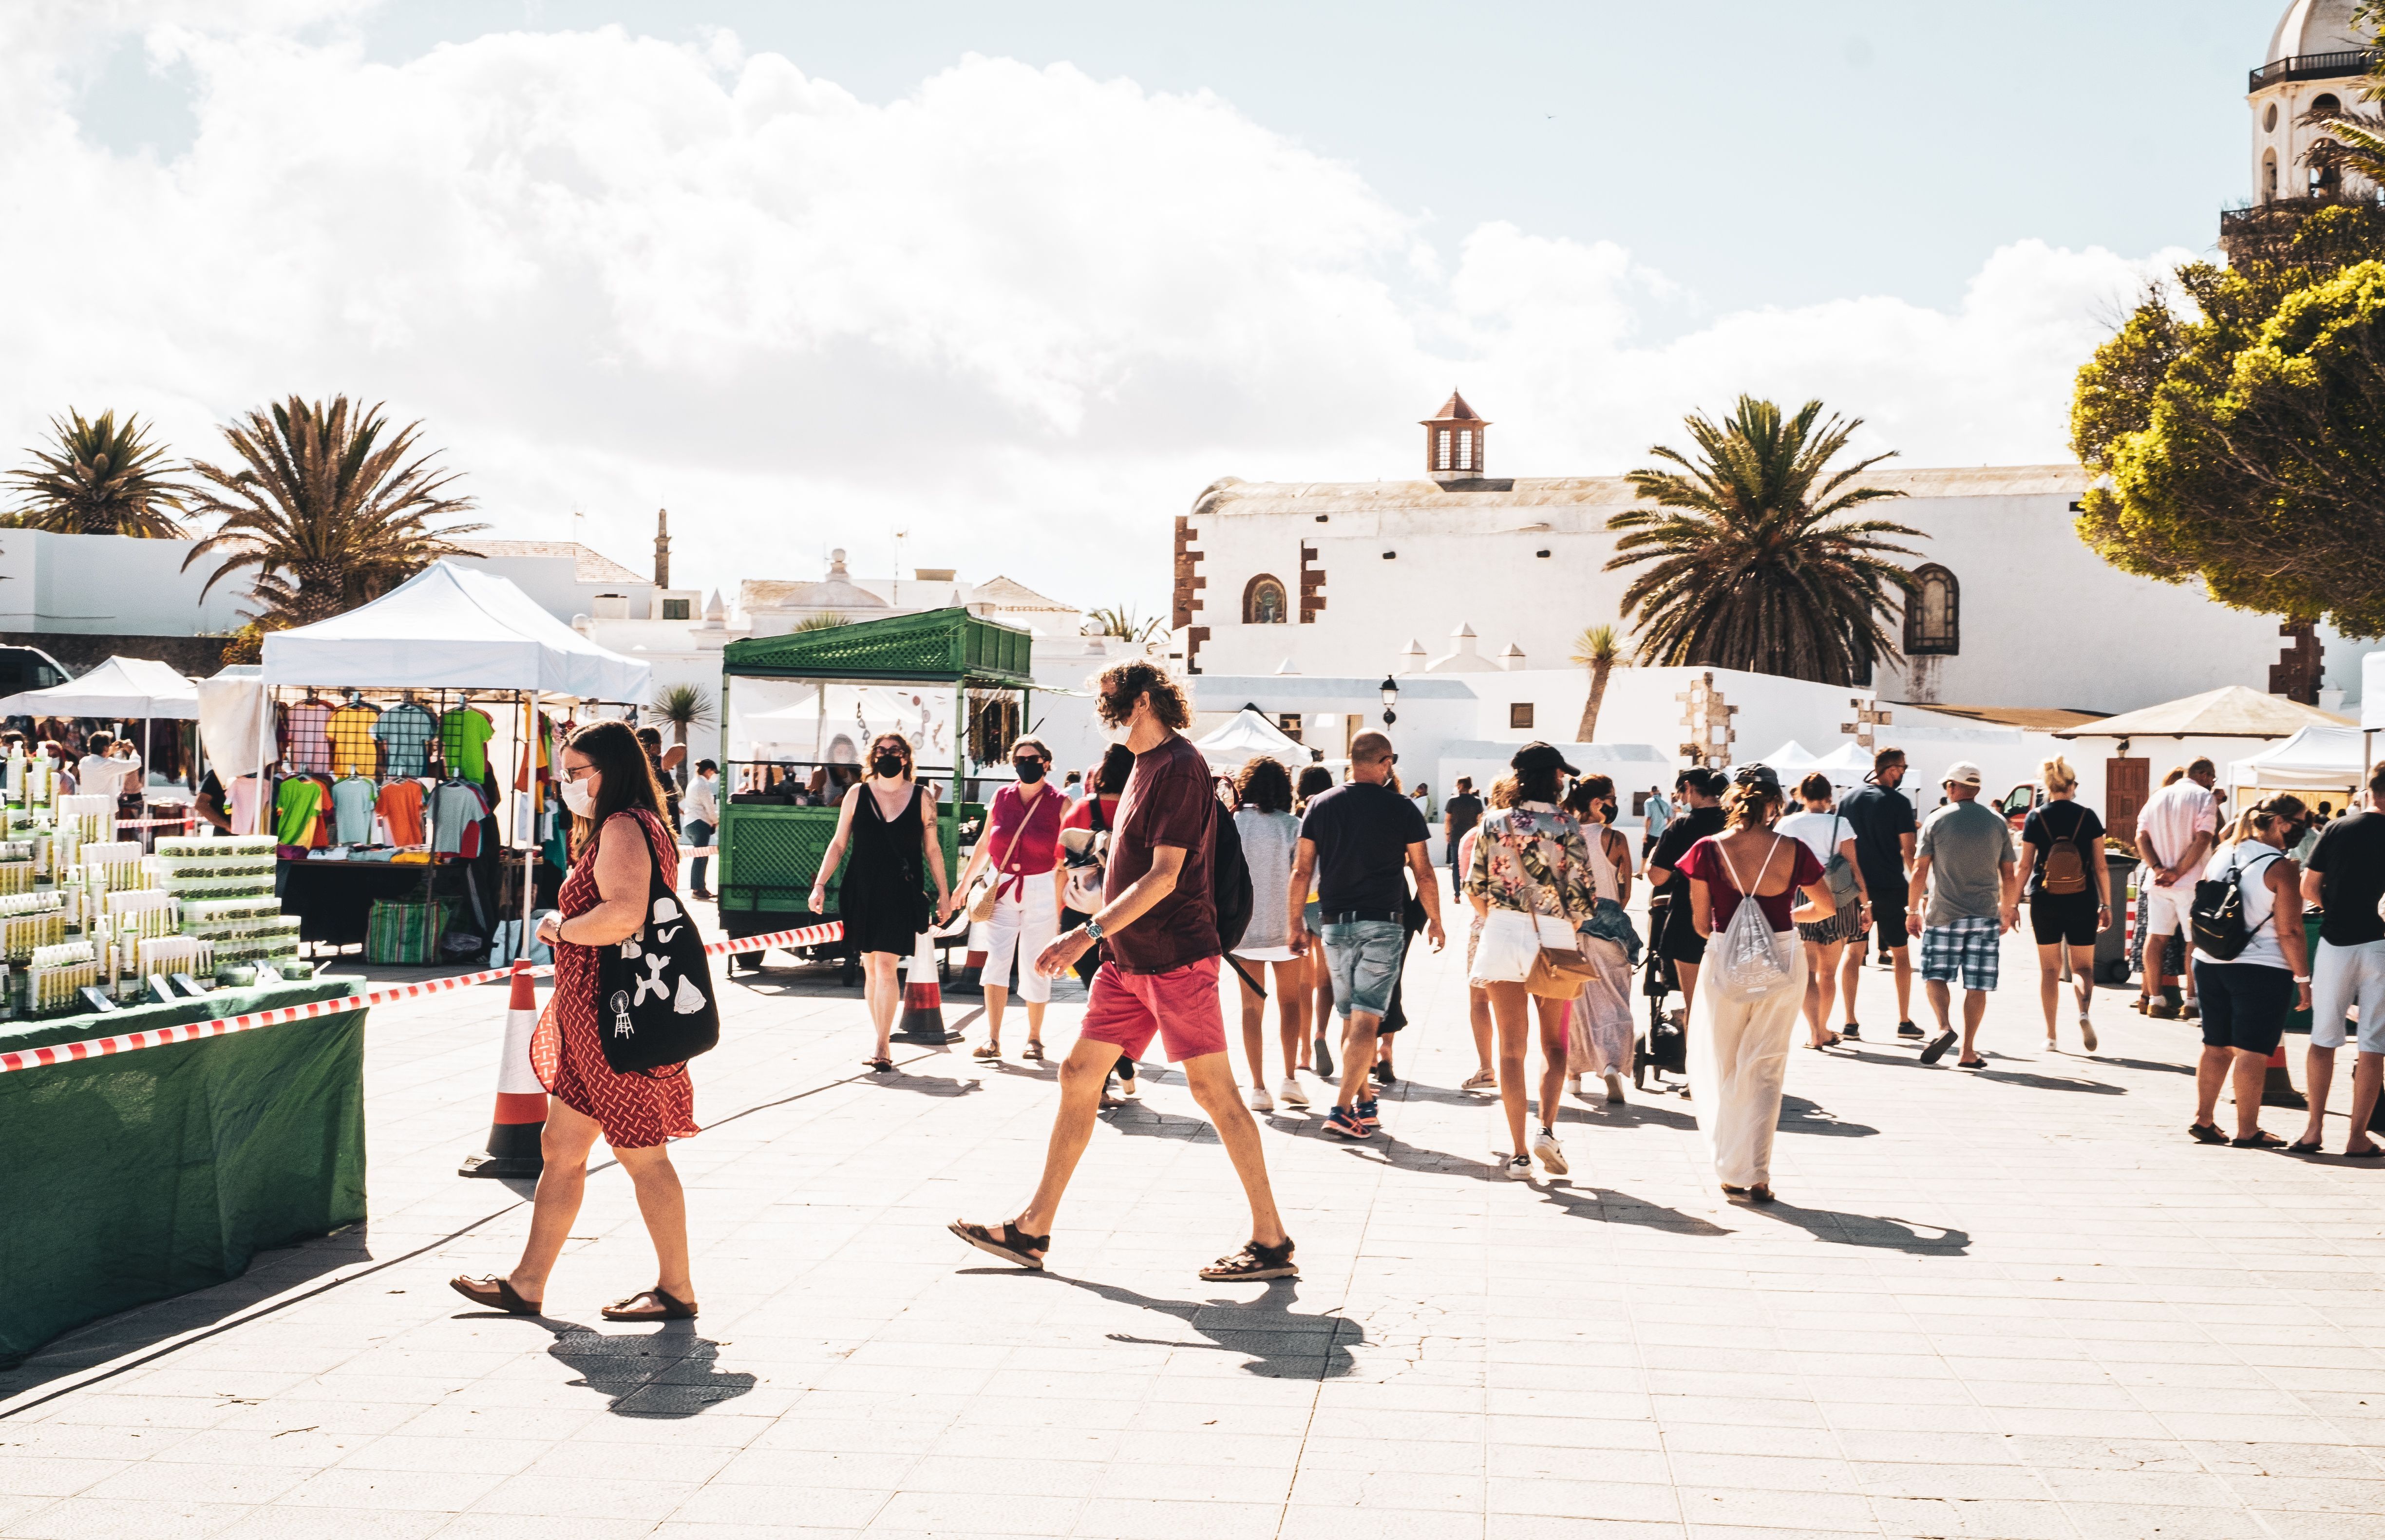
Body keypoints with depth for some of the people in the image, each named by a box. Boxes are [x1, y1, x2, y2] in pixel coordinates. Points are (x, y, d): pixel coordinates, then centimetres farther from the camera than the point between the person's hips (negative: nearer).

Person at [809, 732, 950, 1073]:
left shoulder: (922, 797, 3)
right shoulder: (857, 794, 5)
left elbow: (932, 848, 10)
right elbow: (839, 843, 9)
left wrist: (943, 892, 10)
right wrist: (820, 884, 1)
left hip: (901, 895, -2)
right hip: (861, 892, 2)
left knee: (886, 967, -11)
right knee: (870, 969, 6)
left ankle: (881, 1049, -9)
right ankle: (883, 1043, 16)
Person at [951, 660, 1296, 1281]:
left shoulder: (1179, 767, -14)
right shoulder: (1145, 765, 16)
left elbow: (1164, 875, -20)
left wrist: (1088, 934, -23)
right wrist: (1101, 937, 20)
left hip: (1177, 959, -10)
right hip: (1129, 961, 10)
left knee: (1213, 1089, -6)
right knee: (1078, 1076, 8)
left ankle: (1272, 1240, 3)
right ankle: (1032, 1231, 15)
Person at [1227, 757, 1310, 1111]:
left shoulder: (1230, 825, -4)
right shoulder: (1291, 826, -7)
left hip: (1244, 926, 1)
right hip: (1284, 926, -1)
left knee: (1252, 1007, 7)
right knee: (1289, 1001, 15)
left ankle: (1258, 1088, 4)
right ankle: (1290, 1079, 7)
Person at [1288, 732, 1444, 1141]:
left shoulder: (1320, 805, 4)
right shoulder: (1401, 809, -2)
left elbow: (1301, 870, 3)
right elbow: (1423, 873, 3)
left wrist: (1295, 923, 11)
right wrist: (1435, 920, 17)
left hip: (1334, 924, 3)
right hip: (1383, 923, -3)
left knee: (1351, 1018, 15)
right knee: (1366, 1019, -5)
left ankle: (1365, 1104, 22)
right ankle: (1342, 1109, -13)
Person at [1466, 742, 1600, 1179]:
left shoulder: (1495, 823, -2)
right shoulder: (1567, 828, -8)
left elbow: (1475, 887, 3)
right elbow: (1581, 896, -8)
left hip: (1502, 935, 1)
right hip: (1553, 939, -1)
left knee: (1511, 1047, 8)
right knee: (1554, 1042, 16)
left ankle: (1518, 1152, 8)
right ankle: (1547, 1129, -2)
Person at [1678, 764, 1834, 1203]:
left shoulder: (1708, 851, -9)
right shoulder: (1793, 851, -6)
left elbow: (1700, 923, -2)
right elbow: (1825, 907, 9)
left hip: (1726, 965, -1)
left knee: (1722, 1070, 16)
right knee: (1765, 1071, 11)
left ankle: (1733, 1172, 18)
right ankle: (1757, 1177, 9)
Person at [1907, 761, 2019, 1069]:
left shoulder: (1937, 820, -1)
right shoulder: (1997, 821, 6)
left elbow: (1920, 871, -3)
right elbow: (2009, 874, 8)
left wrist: (1913, 911, 5)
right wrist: (2009, 910, 21)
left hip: (1944, 914, -2)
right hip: (1986, 915, 2)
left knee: (1935, 975, 9)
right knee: (1977, 985, 4)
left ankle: (1944, 1026, -15)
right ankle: (1968, 1053, 4)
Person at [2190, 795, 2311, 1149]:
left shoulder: (2221, 854, 7)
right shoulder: (2281, 868, -13)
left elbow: (2195, 915, 12)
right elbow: (2289, 931, -15)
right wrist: (2303, 978, -8)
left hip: (2210, 964, 6)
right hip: (2262, 970, -6)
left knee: (2217, 1046, 14)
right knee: (2252, 1051, 0)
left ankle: (2203, 1120, 18)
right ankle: (2247, 1132, 4)